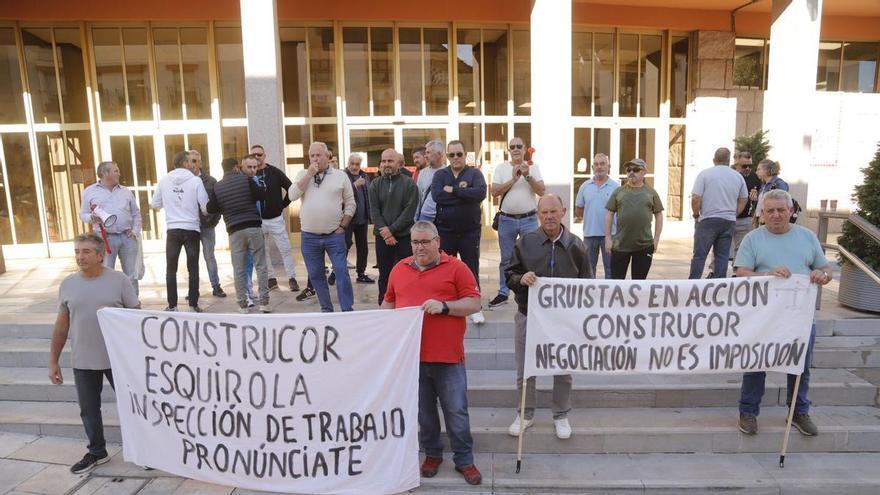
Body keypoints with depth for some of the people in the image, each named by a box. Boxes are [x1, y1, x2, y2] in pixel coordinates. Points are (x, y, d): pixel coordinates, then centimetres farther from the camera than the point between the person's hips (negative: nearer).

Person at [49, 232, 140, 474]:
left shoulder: (119, 280, -8)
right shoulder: (68, 284, 2)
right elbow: (61, 325, 9)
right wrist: (53, 361, 9)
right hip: (82, 362, 4)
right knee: (88, 410, 15)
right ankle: (97, 452, 34)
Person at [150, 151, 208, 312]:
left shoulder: (164, 181, -1)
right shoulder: (195, 181, -8)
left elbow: (155, 204, 8)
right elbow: (205, 207, -8)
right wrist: (203, 212, 14)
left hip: (173, 230, 2)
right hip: (192, 230, -1)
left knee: (171, 269, 10)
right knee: (193, 269, 6)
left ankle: (172, 305, 11)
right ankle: (193, 305, 7)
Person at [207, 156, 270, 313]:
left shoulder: (216, 187, 6)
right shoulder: (246, 180, -2)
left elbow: (211, 209, 8)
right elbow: (262, 195, -2)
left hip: (235, 231, 2)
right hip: (254, 227, -2)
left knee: (239, 270, 7)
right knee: (261, 265, 5)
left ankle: (242, 304, 10)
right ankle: (264, 302, 6)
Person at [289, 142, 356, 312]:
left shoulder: (340, 176, 2)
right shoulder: (303, 175, 7)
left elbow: (350, 204, 4)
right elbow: (292, 196, -8)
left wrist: (342, 226, -4)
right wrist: (309, 175, -11)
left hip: (334, 235, -2)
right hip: (309, 236, 2)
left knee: (342, 272, -4)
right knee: (315, 275, 10)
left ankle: (347, 310, 3)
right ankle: (326, 309, 24)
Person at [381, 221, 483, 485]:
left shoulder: (456, 267, -2)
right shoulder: (399, 269, 10)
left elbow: (474, 303, -6)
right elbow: (388, 302, 20)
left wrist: (444, 306, -18)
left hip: (448, 356, -3)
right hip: (411, 355, 3)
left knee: (456, 411, 4)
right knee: (423, 411, 15)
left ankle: (464, 460, 20)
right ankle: (432, 454, 33)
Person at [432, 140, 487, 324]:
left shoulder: (474, 173, 2)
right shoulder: (440, 174, 6)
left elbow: (480, 193, -19)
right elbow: (436, 195, -14)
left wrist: (453, 190, -16)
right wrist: (463, 193, -14)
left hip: (470, 231, -1)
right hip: (445, 230, 1)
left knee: (472, 269, 6)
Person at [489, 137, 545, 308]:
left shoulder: (533, 167, 5)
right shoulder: (501, 168, 4)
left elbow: (541, 191, -5)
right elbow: (494, 192, -7)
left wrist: (527, 176, -16)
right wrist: (513, 179, -12)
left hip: (529, 219, 0)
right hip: (506, 220, 0)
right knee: (506, 259, 8)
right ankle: (503, 293, 16)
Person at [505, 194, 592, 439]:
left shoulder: (576, 245, -1)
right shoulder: (525, 243, -3)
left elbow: (587, 282, 6)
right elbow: (509, 276, 2)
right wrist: (521, 279, -21)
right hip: (528, 316, 0)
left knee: (563, 370, 13)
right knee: (525, 371, 10)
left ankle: (561, 415, 33)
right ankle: (526, 414, 31)